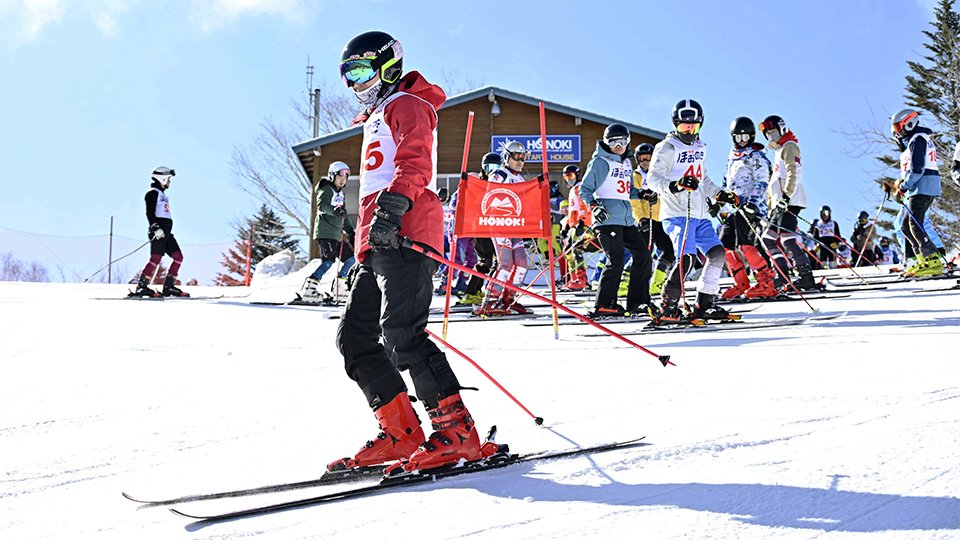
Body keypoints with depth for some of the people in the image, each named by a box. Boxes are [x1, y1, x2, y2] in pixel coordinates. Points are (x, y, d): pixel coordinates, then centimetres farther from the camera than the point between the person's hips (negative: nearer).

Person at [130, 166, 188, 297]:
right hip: (158, 231, -9)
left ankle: (169, 286, 3)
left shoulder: (162, 194, 25)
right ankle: (141, 287, -17)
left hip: (166, 232, 9)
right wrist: (155, 227, -25)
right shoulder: (153, 193, -3)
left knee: (178, 257, 1)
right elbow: (150, 213, -14)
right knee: (156, 258, -17)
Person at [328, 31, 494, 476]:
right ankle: (400, 433, 2)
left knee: (401, 335, -21)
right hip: (377, 244, 10)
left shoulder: (406, 106, 6)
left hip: (403, 238, -10)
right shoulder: (377, 120, 35)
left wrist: (392, 207, -29)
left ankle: (457, 432, -20)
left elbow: (415, 163, -13)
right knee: (355, 338, 3)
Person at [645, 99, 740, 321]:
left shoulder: (700, 147, 21)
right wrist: (675, 185, -30)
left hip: (699, 214, 8)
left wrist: (720, 194, 20)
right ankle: (667, 308, -13)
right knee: (687, 257, -20)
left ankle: (704, 304, 11)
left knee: (716, 253, 3)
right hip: (677, 213, -8)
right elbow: (653, 178, -13)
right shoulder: (667, 147, -3)